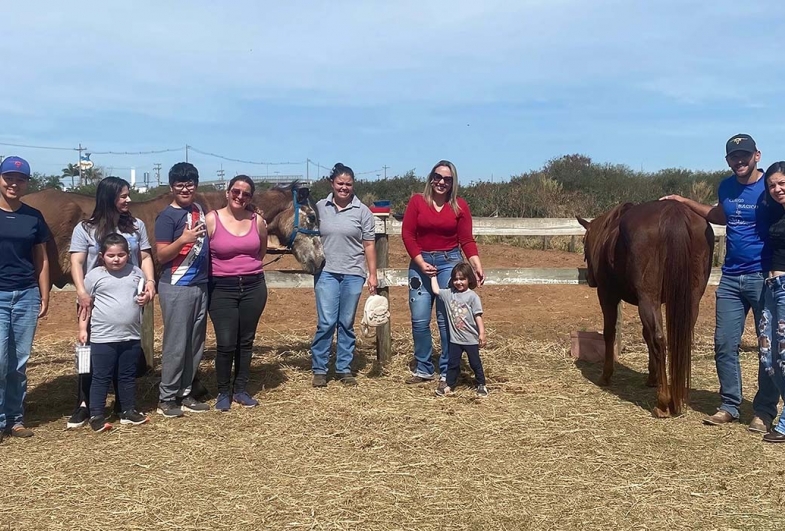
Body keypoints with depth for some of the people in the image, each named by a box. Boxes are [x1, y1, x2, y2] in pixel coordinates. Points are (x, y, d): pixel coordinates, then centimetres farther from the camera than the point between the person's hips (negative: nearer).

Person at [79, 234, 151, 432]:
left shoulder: (136, 273, 4)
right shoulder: (94, 275, -4)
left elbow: (146, 293, 19)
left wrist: (146, 297, -4)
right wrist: (82, 328, -2)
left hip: (131, 336, 3)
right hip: (103, 337, -3)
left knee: (128, 376, 15)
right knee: (101, 377, 3)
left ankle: (129, 411, 26)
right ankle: (96, 416, 10)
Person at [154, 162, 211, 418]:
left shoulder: (199, 210, 12)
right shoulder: (167, 216, -8)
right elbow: (162, 255, -13)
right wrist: (183, 239, -27)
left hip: (201, 286, 7)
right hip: (176, 288, -7)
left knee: (195, 344, 10)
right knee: (176, 344, -4)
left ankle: (185, 394, 19)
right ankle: (166, 398, 5)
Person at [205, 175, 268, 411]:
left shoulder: (258, 221, 1)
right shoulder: (211, 219, -8)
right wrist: (217, 272, 1)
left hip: (253, 287, 3)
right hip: (222, 289, -3)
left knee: (246, 340, 11)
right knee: (226, 343, -5)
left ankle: (240, 389, 24)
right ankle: (223, 392, 14)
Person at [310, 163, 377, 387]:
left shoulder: (362, 211, 1)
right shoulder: (320, 208, 4)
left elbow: (369, 245, 2)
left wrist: (372, 275, -2)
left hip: (353, 274, 0)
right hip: (326, 272, 0)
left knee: (347, 324, 7)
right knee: (326, 322, -4)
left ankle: (344, 369, 18)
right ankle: (319, 369, 8)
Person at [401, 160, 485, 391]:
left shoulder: (460, 206, 2)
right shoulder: (417, 201, 1)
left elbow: (466, 240, 0)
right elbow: (407, 234, -2)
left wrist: (477, 265, -13)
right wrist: (420, 262, -10)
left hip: (449, 262, -1)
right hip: (420, 263, 1)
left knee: (447, 319, -3)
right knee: (419, 319, 2)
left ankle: (447, 372, 7)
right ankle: (423, 369, 16)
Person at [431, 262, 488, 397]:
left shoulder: (472, 296, -11)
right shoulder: (449, 294, 1)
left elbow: (478, 316, -12)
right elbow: (436, 290, 13)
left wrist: (482, 333, -16)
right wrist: (433, 276, 17)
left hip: (471, 339, -4)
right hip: (455, 339, 4)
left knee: (475, 363, 9)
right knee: (452, 363, 9)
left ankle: (481, 385, 23)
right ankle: (450, 386, 19)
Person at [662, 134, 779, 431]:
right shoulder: (726, 187, 7)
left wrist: (778, 197, -31)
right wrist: (685, 202, 23)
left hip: (763, 278, -6)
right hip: (731, 278, 6)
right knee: (724, 345, 7)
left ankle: (764, 411, 14)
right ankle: (729, 405, 19)